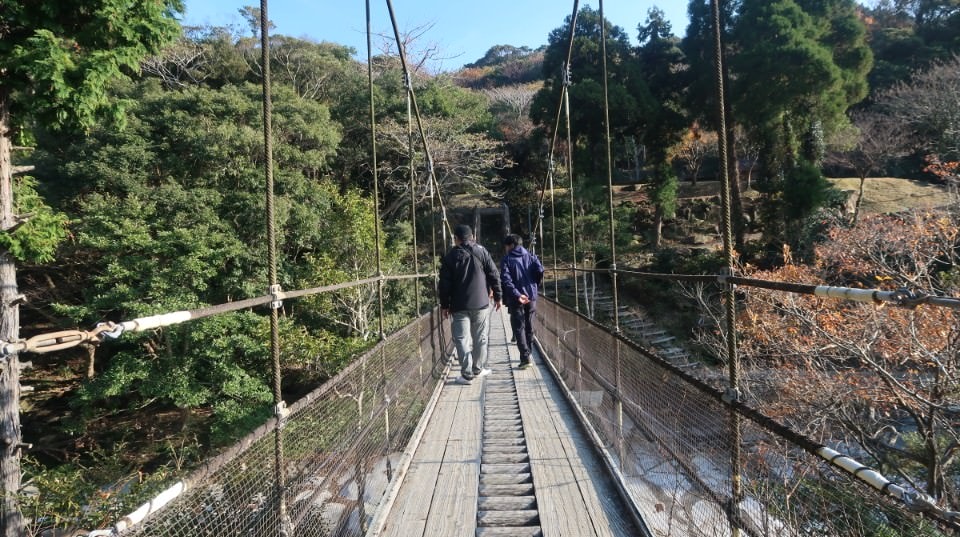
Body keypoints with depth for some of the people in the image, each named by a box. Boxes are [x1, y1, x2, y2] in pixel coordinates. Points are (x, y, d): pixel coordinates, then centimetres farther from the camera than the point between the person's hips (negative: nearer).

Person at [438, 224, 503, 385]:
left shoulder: (450, 256, 1)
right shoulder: (481, 251, 3)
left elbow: (444, 283, 0)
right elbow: (494, 275, 1)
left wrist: (444, 305, 7)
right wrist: (498, 296, 10)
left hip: (459, 306, -1)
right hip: (481, 303, 1)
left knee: (462, 340, 2)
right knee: (480, 338, 13)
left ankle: (467, 374, 0)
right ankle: (478, 369, 21)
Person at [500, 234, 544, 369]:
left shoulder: (506, 259, -2)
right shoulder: (530, 256, 9)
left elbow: (506, 280, -15)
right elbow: (540, 270, -6)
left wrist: (516, 294, -22)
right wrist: (534, 285, 9)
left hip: (515, 299, -4)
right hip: (531, 297, 4)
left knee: (518, 328, 0)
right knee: (529, 326, 16)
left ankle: (525, 358, -9)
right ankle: (528, 353, 24)